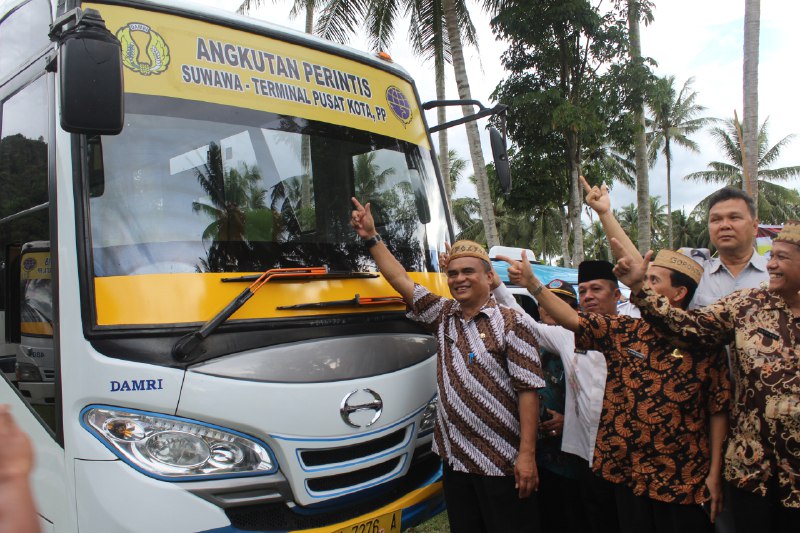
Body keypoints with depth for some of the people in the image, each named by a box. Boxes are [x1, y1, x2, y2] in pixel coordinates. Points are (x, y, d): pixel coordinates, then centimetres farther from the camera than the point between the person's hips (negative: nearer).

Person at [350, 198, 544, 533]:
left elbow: (528, 390, -11)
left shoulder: (511, 323, -8)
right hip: (454, 459, 6)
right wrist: (371, 238, 6)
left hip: (502, 464, -5)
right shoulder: (444, 317, 8)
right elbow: (402, 282, 9)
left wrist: (527, 454, -16)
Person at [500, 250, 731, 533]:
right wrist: (532, 283, -12)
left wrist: (715, 474, -6)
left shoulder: (705, 347, -7)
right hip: (627, 474, 3)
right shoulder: (624, 332, 1)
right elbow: (573, 319, -2)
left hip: (682, 481, -3)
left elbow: (719, 411, -5)